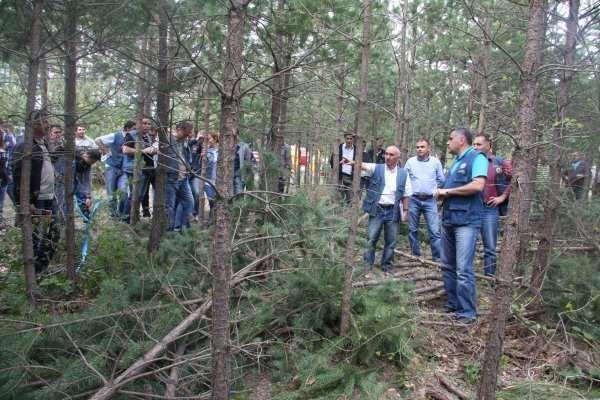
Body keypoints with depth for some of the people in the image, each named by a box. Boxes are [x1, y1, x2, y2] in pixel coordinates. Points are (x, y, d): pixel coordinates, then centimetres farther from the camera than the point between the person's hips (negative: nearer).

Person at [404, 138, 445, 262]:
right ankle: (415, 255, 21)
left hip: (430, 200, -1)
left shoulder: (435, 162, 1)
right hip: (413, 200, 1)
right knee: (412, 229, 8)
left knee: (434, 230, -7)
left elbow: (441, 180, 11)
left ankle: (438, 257, -3)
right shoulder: (410, 161, 1)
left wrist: (434, 190, 12)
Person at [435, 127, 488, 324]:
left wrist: (448, 191, -11)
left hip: (466, 221, -9)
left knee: (463, 269, -9)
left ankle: (468, 312, 1)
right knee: (448, 265, 12)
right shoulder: (455, 162, 20)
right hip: (449, 219, 9)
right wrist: (441, 194, 1)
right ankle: (453, 304, 23)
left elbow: (477, 185, -20)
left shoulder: (477, 158, -5)